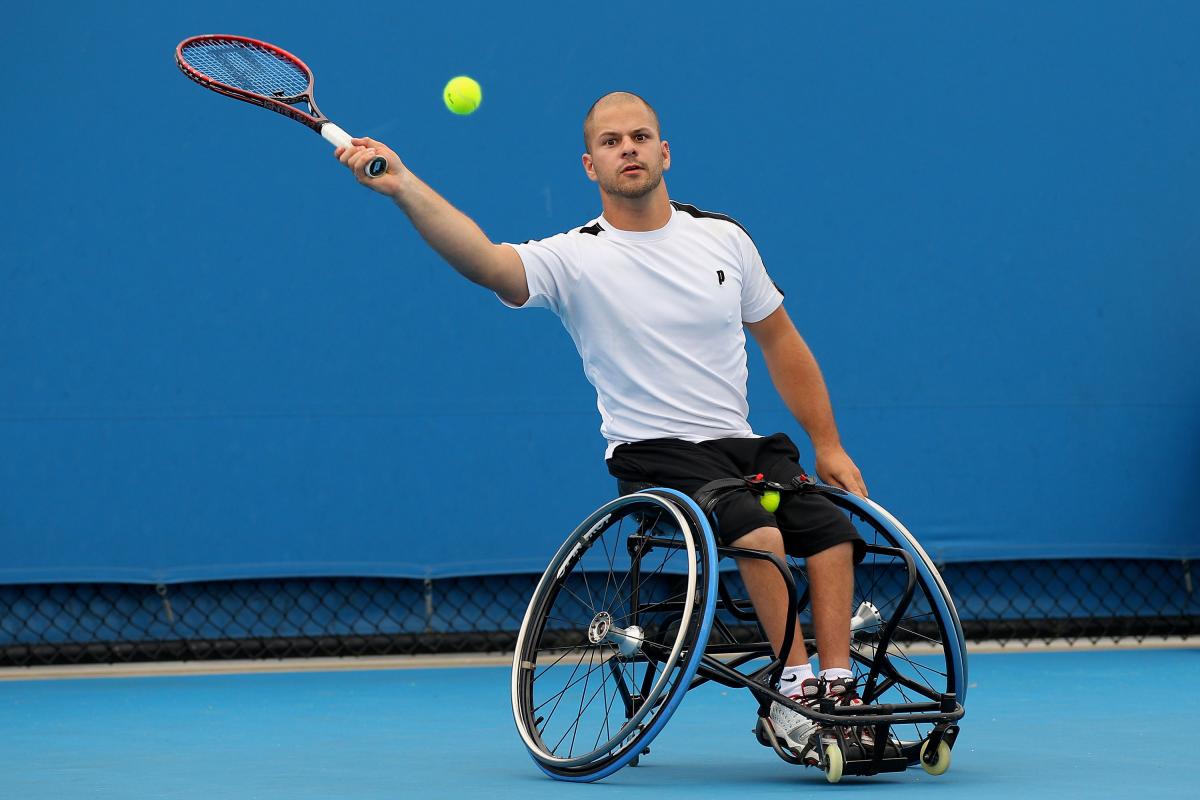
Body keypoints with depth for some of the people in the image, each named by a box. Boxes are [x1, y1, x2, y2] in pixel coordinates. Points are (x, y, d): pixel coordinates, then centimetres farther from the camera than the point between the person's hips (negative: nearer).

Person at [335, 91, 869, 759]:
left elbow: (780, 341, 17)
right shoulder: (575, 258, -7)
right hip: (653, 453, -4)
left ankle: (838, 692, -14)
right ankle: (795, 690, -21)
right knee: (756, 529, -31)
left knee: (831, 527, -20)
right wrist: (403, 186, -41)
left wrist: (829, 446, 14)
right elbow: (485, 260, -27)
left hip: (743, 446, 5)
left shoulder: (723, 237, 8)